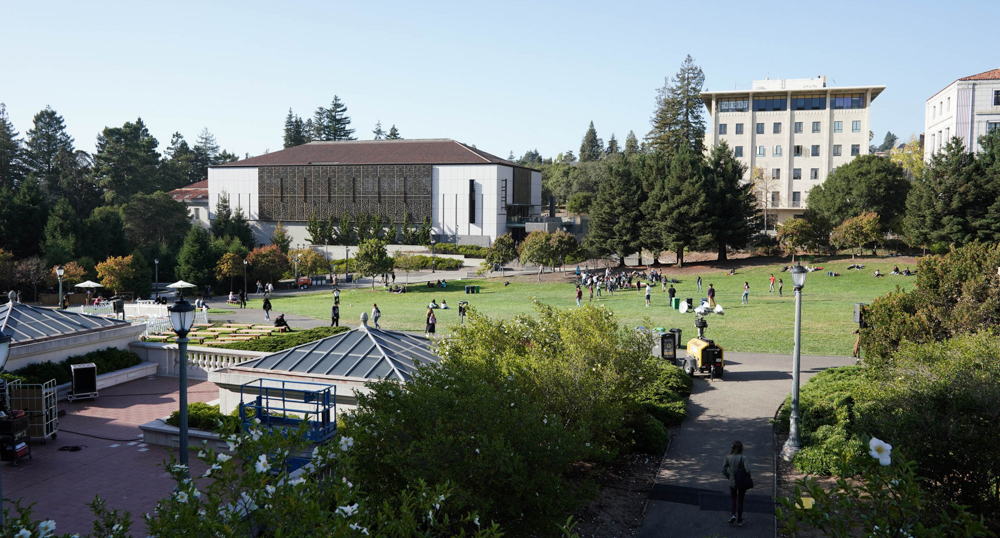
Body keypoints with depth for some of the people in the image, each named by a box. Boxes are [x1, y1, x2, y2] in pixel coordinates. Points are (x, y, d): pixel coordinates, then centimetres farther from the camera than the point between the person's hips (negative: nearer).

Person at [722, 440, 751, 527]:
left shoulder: (728, 458, -11)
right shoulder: (743, 458, -19)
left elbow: (724, 470, -5)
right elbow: (747, 470, -26)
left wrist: (729, 477, 9)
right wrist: (748, 478, -7)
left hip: (732, 482, 2)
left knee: (733, 498, 26)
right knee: (740, 500, 15)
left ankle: (732, 514, 7)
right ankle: (739, 520, 24)